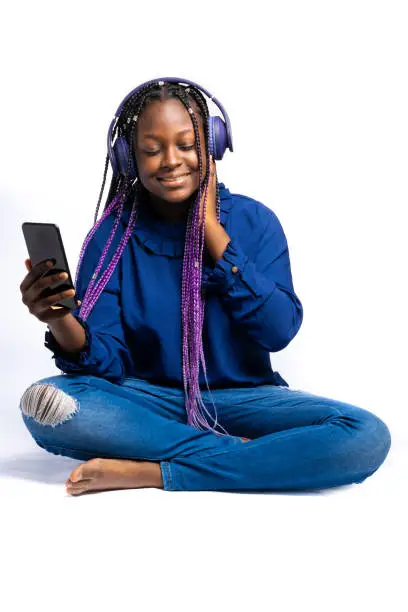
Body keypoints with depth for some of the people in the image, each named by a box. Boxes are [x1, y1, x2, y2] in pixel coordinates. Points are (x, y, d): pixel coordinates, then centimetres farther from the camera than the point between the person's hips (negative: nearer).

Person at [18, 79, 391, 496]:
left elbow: (280, 330, -15)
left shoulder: (253, 220, -3)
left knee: (368, 436, -27)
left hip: (242, 397, 0)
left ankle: (151, 472, -24)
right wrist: (59, 323, -33)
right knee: (45, 402, -29)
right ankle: (238, 451, -20)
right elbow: (106, 361, -9)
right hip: (149, 399, 0)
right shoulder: (113, 235, -3)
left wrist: (211, 228, -14)